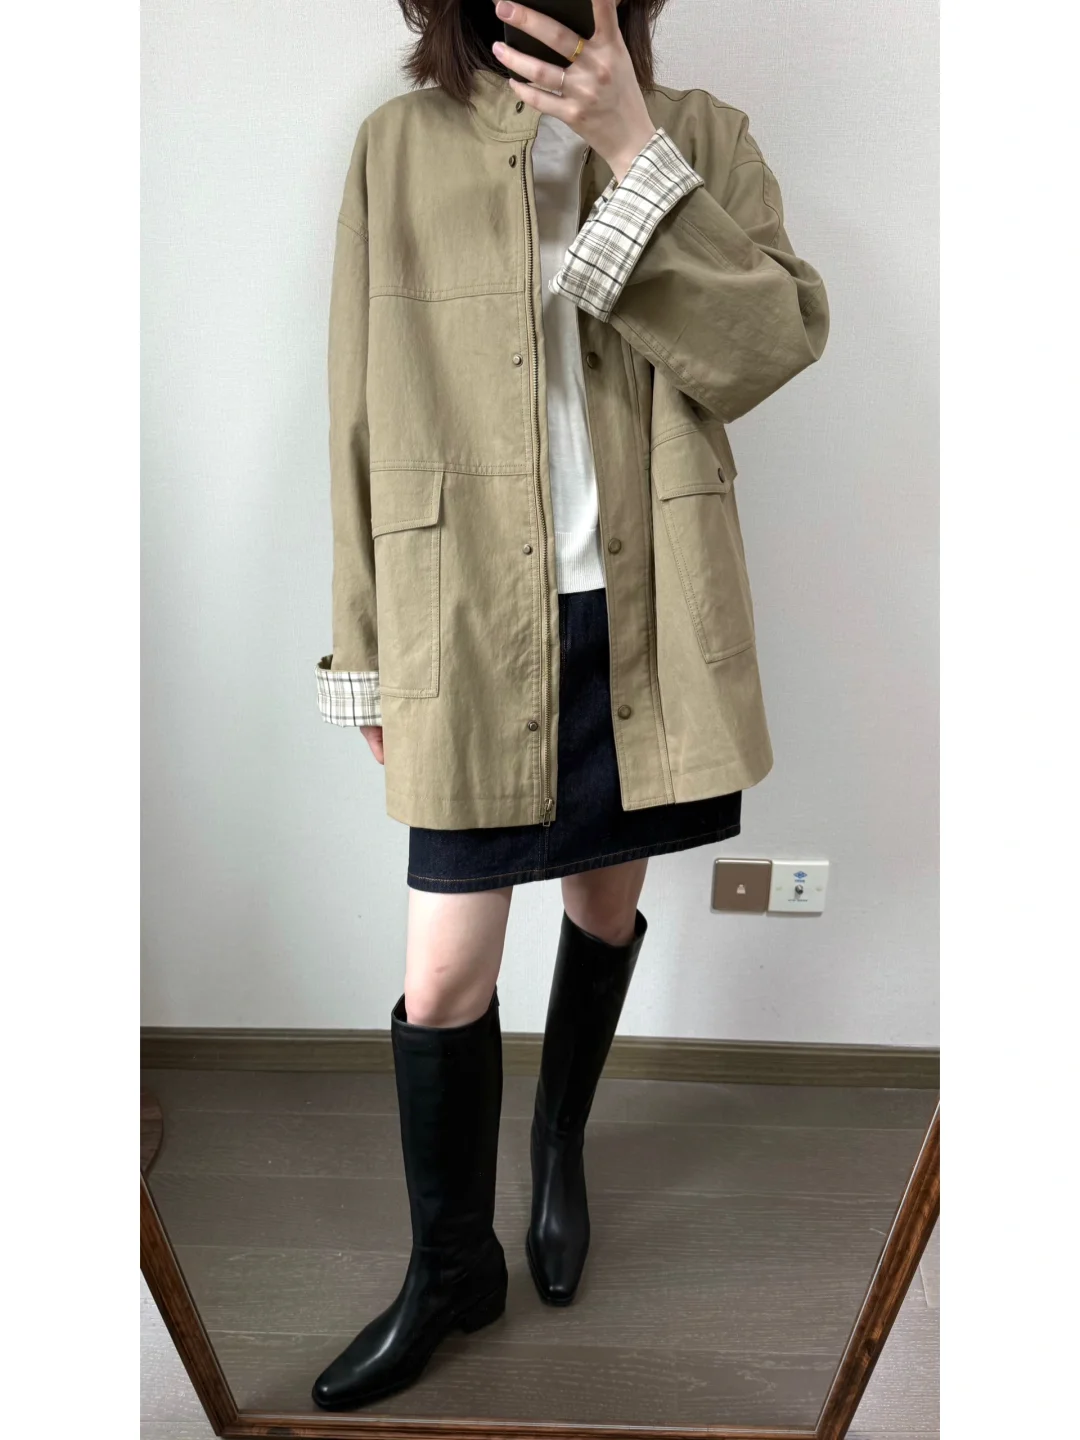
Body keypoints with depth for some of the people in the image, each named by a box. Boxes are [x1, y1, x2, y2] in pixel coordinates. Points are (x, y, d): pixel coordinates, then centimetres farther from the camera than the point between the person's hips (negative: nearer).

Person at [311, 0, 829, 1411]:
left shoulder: (702, 137, 7)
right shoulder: (399, 145, 5)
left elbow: (781, 342, -8)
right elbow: (368, 412, 3)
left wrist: (634, 151, -14)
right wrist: (368, 656, 3)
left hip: (644, 618, 2)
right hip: (470, 625, -1)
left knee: (607, 900, 17)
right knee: (444, 976, 1)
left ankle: (562, 1144, 46)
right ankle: (450, 1267, 27)